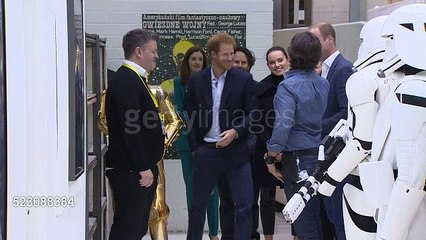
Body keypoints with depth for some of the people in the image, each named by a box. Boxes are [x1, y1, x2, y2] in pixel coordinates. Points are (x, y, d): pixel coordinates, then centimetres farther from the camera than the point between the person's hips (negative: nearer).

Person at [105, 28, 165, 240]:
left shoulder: (133, 78, 16)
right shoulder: (126, 81, -16)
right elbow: (130, 129, -22)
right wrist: (144, 168, -21)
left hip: (140, 168, 10)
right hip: (130, 172, -10)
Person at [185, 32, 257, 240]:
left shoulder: (243, 79, -2)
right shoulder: (197, 80, 2)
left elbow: (253, 114, -2)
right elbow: (190, 115, 8)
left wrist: (235, 131, -17)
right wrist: (195, 148, 4)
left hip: (236, 150, -1)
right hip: (206, 150, 1)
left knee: (244, 204, -3)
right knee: (198, 204, 11)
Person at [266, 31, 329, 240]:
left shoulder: (288, 86, -14)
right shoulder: (323, 84, 5)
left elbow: (283, 124, -21)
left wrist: (272, 156, -11)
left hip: (298, 160, -7)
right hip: (320, 156, 7)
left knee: (304, 222, 1)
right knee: (316, 217, 17)